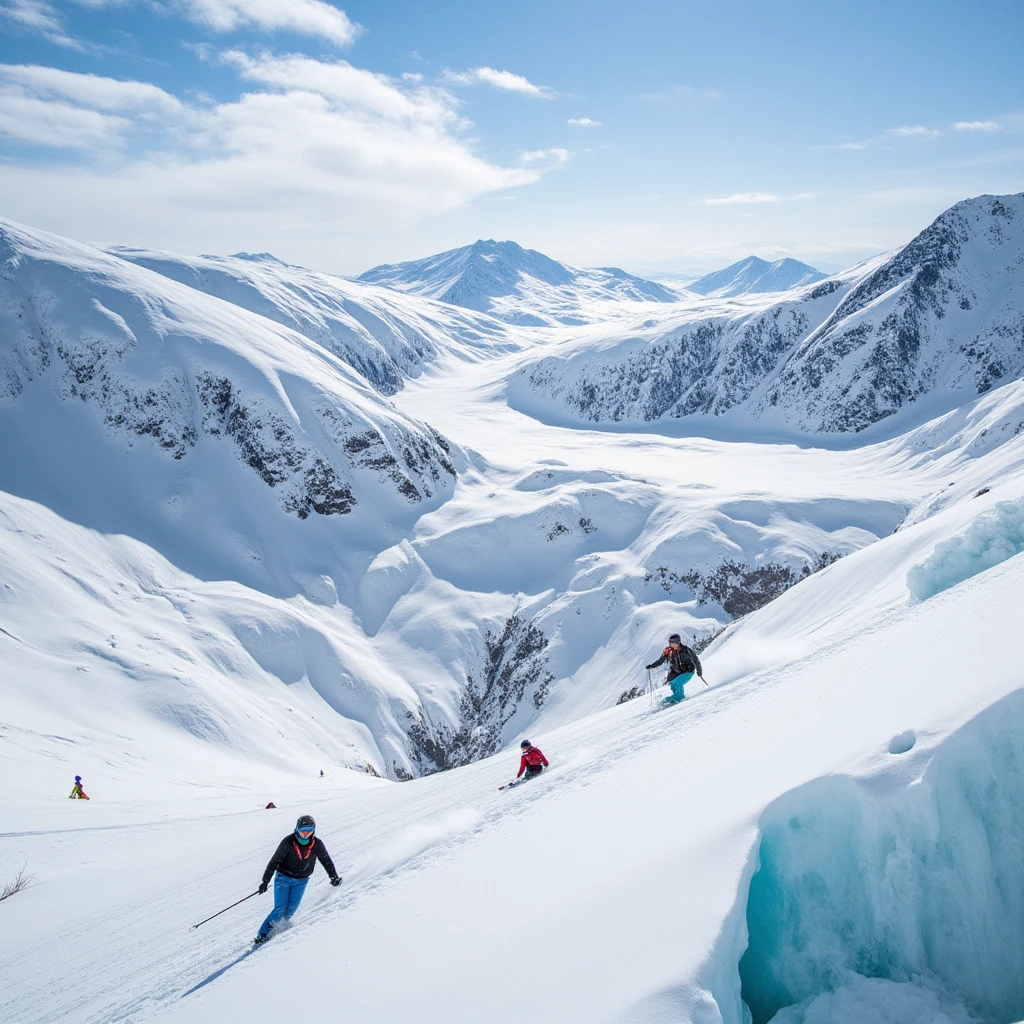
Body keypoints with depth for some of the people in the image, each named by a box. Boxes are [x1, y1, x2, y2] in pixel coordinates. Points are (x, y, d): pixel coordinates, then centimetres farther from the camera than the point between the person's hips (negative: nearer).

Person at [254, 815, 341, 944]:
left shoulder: (317, 845, -9)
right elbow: (274, 861, -12)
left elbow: (326, 860, 3)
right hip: (283, 878, -3)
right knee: (280, 909, -10)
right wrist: (265, 881, -12)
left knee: (291, 909, -4)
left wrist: (334, 876, -6)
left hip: (301, 881, 3)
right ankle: (262, 934, 2)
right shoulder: (288, 842, -18)